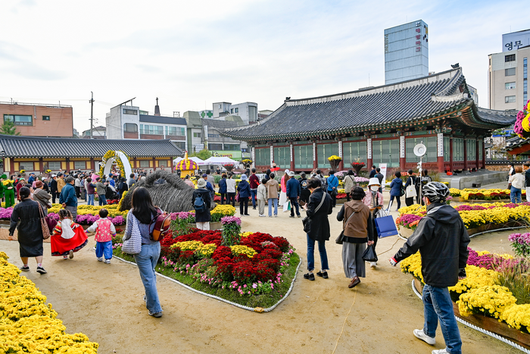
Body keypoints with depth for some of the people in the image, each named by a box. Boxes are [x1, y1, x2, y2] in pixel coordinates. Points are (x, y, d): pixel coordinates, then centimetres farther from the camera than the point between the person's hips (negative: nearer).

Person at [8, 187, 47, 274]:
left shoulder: (17, 207, -7)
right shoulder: (37, 204, -7)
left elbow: (14, 221, -7)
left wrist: (11, 233, -3)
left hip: (23, 232, 1)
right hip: (36, 232, -1)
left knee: (24, 248, 17)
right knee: (38, 248, 6)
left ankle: (25, 266, 32)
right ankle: (39, 265, -8)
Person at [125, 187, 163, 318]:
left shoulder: (132, 214, -15)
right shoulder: (157, 211, -7)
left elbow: (129, 233, -10)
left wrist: (125, 240, 11)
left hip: (142, 249, -4)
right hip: (155, 247, 4)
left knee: (148, 278, 5)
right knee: (151, 273, 25)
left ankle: (155, 309, 12)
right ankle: (149, 297, 43)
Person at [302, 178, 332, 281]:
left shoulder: (313, 196, -17)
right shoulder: (327, 195, 4)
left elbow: (311, 213, -19)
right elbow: (330, 211, 10)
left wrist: (306, 208, -1)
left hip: (313, 226, -6)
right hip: (324, 226, 6)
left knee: (310, 249, 3)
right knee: (322, 248, 17)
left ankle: (310, 272, 6)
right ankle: (324, 270, 23)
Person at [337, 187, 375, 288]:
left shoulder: (346, 206, -7)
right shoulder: (366, 208, 0)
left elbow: (339, 218, 3)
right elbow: (370, 225, 4)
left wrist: (342, 213, 25)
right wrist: (371, 238, 11)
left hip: (349, 236, -3)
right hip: (362, 237, 3)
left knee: (349, 258, 3)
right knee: (360, 258, 17)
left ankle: (354, 277, -12)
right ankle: (359, 275, 25)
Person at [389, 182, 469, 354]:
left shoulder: (429, 221, -22)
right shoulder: (455, 216, 3)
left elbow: (413, 244, -17)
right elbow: (464, 243, 9)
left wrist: (396, 258, -1)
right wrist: (461, 268, 19)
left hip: (436, 272, -9)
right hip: (450, 269, 9)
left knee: (444, 310, 2)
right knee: (428, 297, 25)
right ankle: (429, 333, 40)